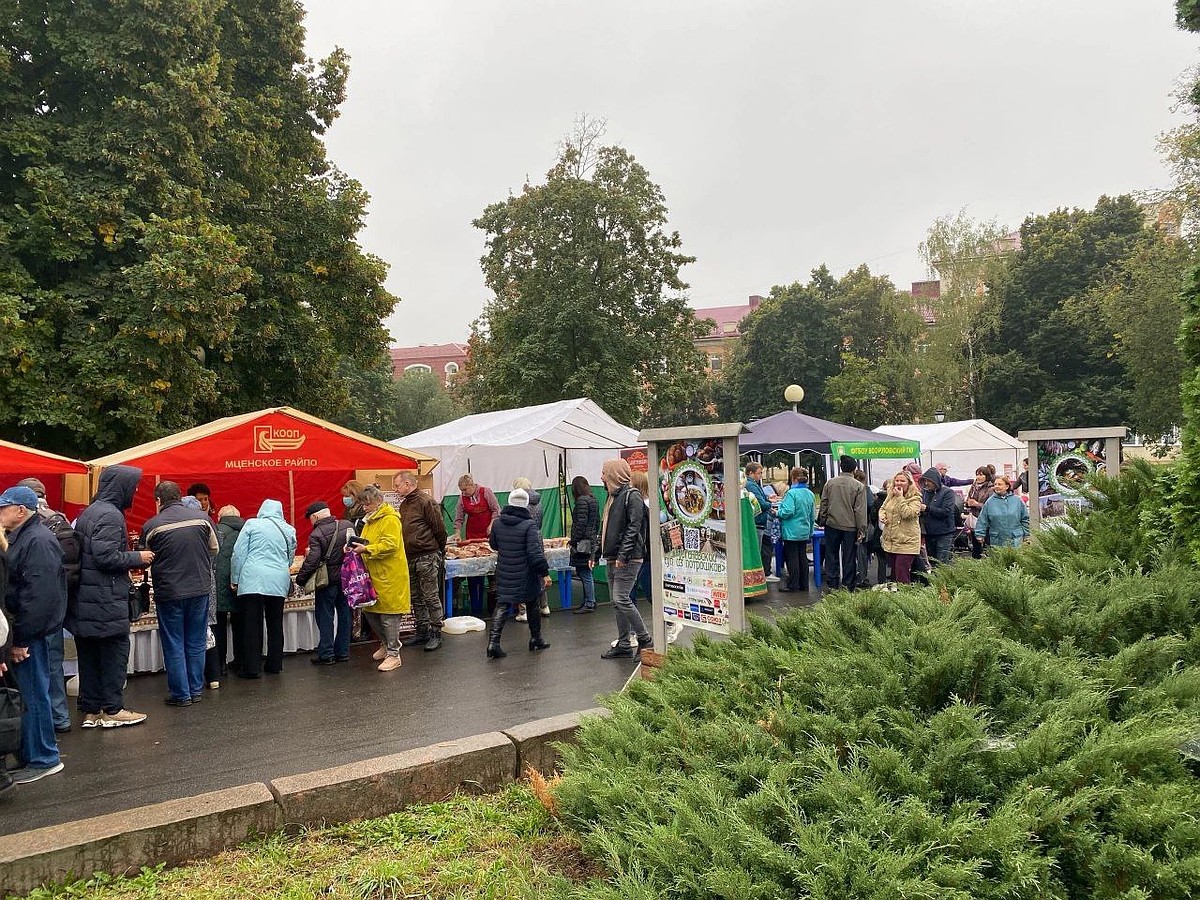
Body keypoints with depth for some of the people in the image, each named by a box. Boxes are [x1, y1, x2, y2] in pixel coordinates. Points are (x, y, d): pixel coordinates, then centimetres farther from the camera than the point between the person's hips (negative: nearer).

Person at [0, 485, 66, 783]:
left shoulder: (38, 541, -17)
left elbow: (39, 596, -23)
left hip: (29, 635, -9)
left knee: (33, 694, -1)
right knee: (30, 693, 15)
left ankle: (43, 759, 9)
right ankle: (31, 754, 24)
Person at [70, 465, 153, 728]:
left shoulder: (88, 512, 16)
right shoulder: (110, 515, -15)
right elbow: (106, 557, -22)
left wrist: (132, 558, 15)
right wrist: (137, 557, -9)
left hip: (85, 599, 9)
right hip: (107, 601, -9)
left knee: (89, 654, 12)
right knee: (115, 651, 1)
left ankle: (90, 710, 20)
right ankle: (112, 709, 7)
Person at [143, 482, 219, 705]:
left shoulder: (151, 526, -9)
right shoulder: (202, 518, -5)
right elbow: (214, 550, 8)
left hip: (169, 592, -2)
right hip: (200, 588, 2)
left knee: (173, 645, 9)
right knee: (196, 642, 14)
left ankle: (180, 694, 14)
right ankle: (197, 690, 21)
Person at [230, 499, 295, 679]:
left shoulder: (252, 524, 3)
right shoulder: (289, 530, 12)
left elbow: (238, 553, 0)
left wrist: (235, 579, 6)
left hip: (253, 580, -3)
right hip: (279, 582, 3)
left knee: (252, 624, 0)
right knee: (275, 624, 12)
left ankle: (252, 667, 0)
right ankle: (274, 665, 18)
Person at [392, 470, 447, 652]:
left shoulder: (426, 502, -13)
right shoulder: (404, 505, 14)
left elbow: (440, 529, -11)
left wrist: (440, 552, -1)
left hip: (427, 557, -9)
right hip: (410, 558, 9)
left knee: (431, 598, -3)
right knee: (416, 598, 14)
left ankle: (436, 634, 5)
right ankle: (422, 632, 24)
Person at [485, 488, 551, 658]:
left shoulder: (497, 523, -2)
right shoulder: (529, 526, -18)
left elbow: (493, 544, 13)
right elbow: (535, 553, -21)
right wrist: (544, 572, -15)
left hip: (504, 574, 4)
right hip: (526, 576, -3)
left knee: (502, 604, 7)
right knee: (532, 604, 15)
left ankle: (493, 641, -6)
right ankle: (536, 639, 28)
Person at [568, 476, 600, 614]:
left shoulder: (582, 501, -14)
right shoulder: (593, 500, 14)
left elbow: (581, 524, -19)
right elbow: (597, 522, 19)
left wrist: (573, 541, -12)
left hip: (583, 543, -10)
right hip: (593, 540, 10)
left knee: (585, 574, -4)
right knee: (588, 574, 15)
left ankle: (589, 604, 0)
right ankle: (589, 601, 21)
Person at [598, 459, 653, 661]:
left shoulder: (632, 496, -10)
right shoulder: (613, 497, 18)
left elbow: (633, 527, -18)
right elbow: (605, 528, 23)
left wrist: (623, 555, -22)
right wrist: (596, 553, 18)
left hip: (628, 560, -9)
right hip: (612, 559, 9)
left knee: (621, 599, -12)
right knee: (617, 602, 10)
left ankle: (645, 640, -1)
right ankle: (623, 645, 16)